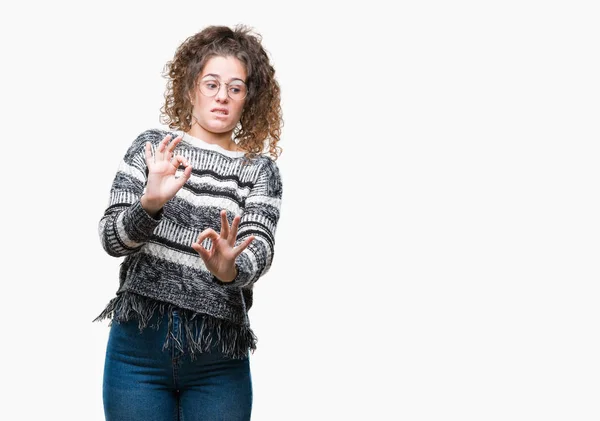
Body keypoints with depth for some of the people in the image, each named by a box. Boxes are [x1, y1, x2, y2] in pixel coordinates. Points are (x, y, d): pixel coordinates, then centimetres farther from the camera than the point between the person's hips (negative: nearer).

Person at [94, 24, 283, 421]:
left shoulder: (261, 170, 3)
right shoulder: (151, 147, 4)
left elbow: (260, 250, -11)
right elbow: (111, 238, -3)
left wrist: (228, 269, -34)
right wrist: (151, 203, -24)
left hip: (218, 357, 0)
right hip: (138, 342, 0)